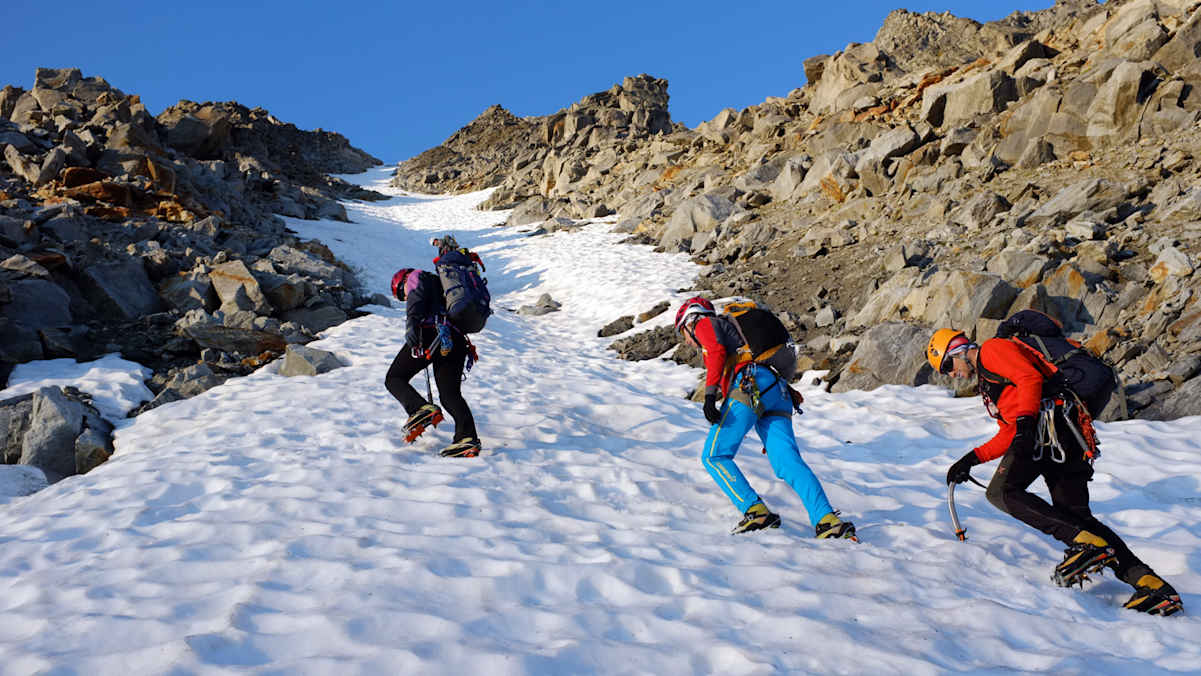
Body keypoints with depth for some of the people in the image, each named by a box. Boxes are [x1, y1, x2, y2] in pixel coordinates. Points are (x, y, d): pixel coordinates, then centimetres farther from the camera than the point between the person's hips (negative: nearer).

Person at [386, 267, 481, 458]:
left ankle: (421, 409, -21)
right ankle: (467, 438, -17)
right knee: (450, 393, 4)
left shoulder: (417, 277, 17)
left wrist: (411, 324, -21)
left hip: (430, 332, -7)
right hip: (456, 341, 7)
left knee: (394, 379, 5)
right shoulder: (442, 287, 40)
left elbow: (416, 298, -6)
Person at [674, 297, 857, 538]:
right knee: (789, 462, -7)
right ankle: (826, 520, -26)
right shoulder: (736, 329, 42)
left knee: (714, 457, -6)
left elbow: (717, 351, -5)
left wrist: (709, 393, -17)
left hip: (750, 385, -8)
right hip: (779, 391, 8)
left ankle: (756, 511, -22)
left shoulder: (705, 324, 19)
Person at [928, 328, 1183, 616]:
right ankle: (1150, 583, -7)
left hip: (1051, 421, -9)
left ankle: (1086, 542, -26)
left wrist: (1024, 419, -22)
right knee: (1076, 515, 2)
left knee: (1002, 492, -14)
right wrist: (972, 458, 22)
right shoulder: (986, 382, 35)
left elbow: (1030, 378, -9)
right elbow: (1008, 435, 30)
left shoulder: (992, 349, 8)